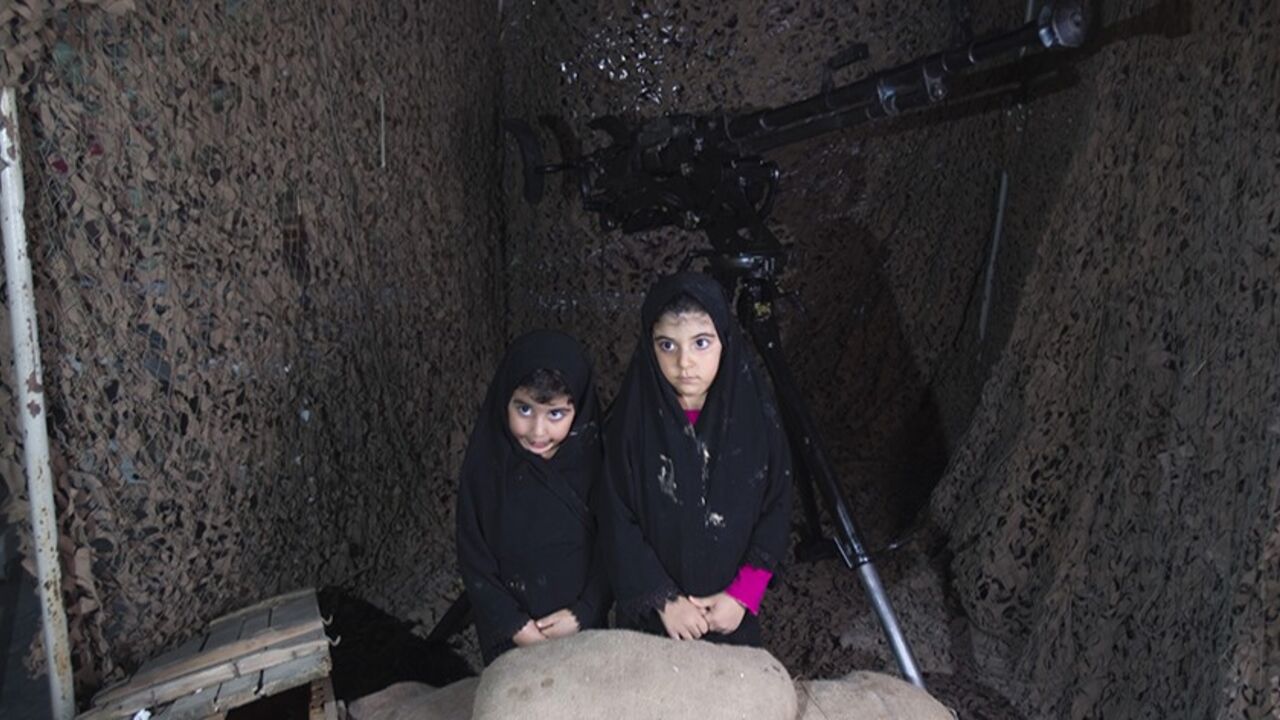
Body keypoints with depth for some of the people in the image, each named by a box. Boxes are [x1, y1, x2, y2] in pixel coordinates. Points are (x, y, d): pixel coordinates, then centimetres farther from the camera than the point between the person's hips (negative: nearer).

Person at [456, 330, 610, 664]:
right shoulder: (487, 462, -14)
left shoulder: (593, 456, -13)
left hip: (583, 630, 1)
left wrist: (584, 613, -14)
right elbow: (473, 556, -8)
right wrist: (514, 625, -12)